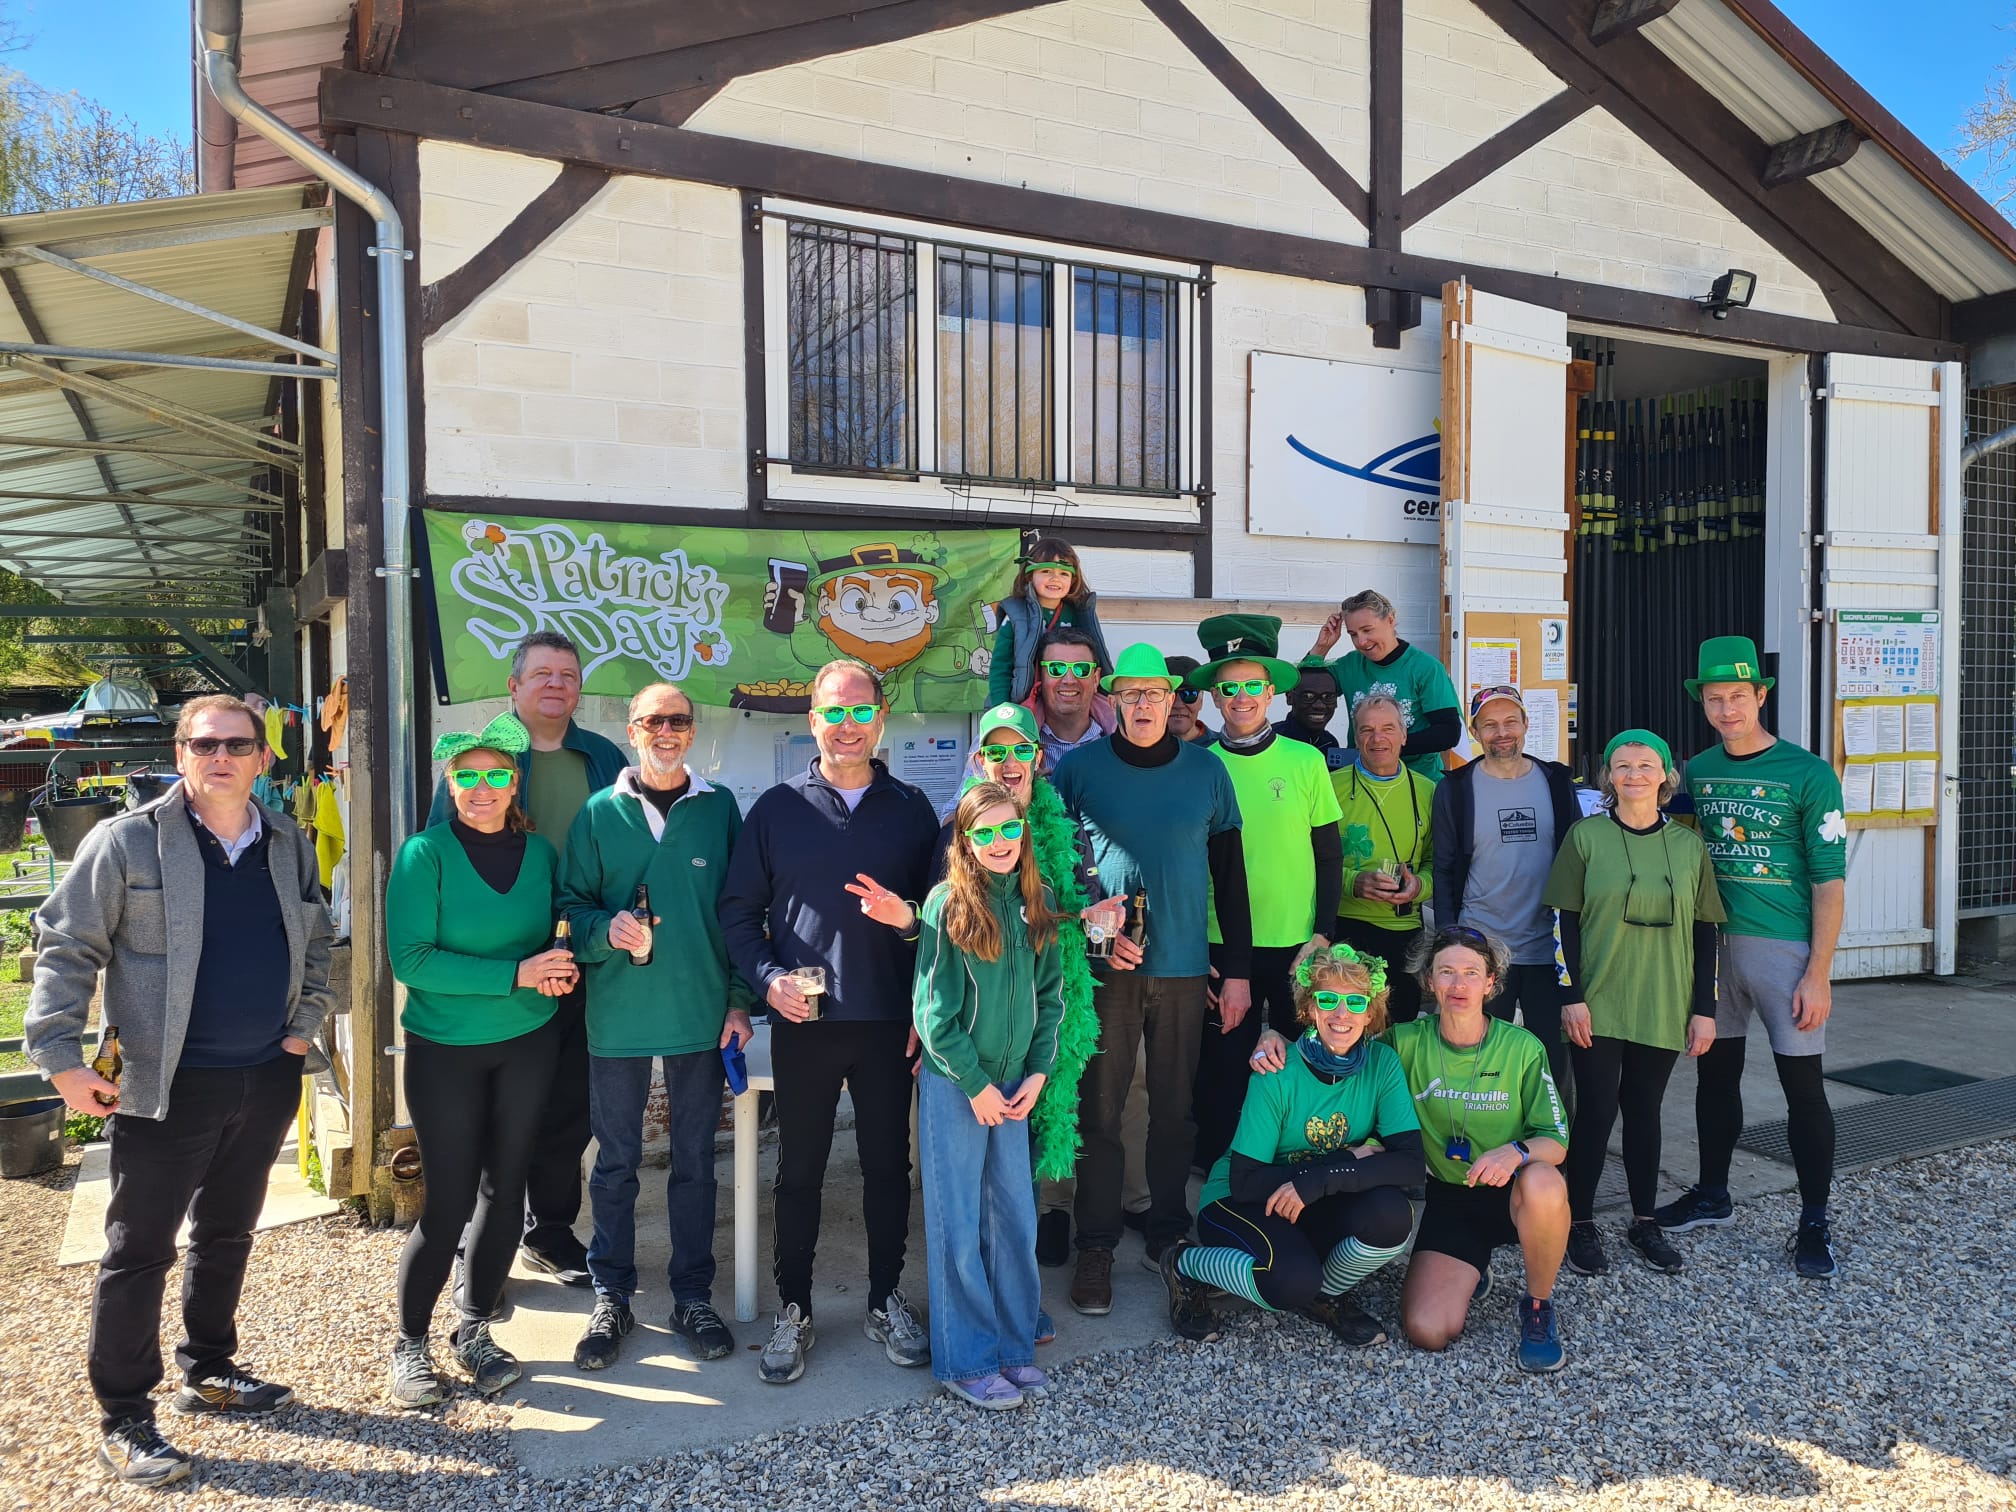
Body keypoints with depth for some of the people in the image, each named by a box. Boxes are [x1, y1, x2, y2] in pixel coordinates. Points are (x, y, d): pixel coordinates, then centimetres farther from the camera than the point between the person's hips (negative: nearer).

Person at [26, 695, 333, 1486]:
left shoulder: (291, 847, 5)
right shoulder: (126, 842, -9)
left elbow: (315, 941, 17)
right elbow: (66, 949, -8)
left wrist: (305, 1021, 6)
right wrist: (61, 1059, -14)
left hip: (267, 1080, 5)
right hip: (167, 1087, -5)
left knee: (228, 1235, 19)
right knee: (140, 1250, 5)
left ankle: (207, 1370, 37)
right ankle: (123, 1417, 19)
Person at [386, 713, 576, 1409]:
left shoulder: (539, 851, 2)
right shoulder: (425, 853, -11)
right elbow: (411, 960, -17)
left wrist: (560, 968, -11)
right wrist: (516, 973, -23)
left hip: (527, 1043, 4)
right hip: (444, 1048, -4)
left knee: (504, 1188, 10)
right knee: (450, 1200, -1)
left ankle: (475, 1330, 28)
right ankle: (409, 1344, 20)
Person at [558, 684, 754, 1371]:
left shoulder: (719, 808, 3)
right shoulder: (600, 813, 2)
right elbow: (572, 904, 3)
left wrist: (740, 1000, 1)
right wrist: (608, 928, -18)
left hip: (702, 1014, 0)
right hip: (618, 1014, 0)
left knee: (695, 1158, 10)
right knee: (616, 1160, 10)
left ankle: (692, 1295, 24)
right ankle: (612, 1297, 25)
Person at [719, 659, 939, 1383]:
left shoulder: (912, 809, 5)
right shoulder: (777, 808, 2)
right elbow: (738, 909, 5)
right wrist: (767, 978, -10)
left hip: (891, 1023, 1)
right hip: (804, 1023, -1)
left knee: (889, 1166, 11)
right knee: (799, 1171, 8)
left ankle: (886, 1302, 28)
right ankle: (792, 1311, 23)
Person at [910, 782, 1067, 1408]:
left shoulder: (1034, 904, 3)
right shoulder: (948, 905, -11)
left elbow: (1049, 994, 8)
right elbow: (935, 1010, -11)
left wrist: (1037, 1074, 0)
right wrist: (976, 1084, -10)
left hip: (1014, 1084, 5)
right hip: (955, 1085, -5)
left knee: (1015, 1218, 10)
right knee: (959, 1226, 3)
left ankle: (1014, 1346, 25)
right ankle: (967, 1362, 15)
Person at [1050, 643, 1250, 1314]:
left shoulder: (1206, 770, 4)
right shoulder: (1079, 767, -1)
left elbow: (1229, 875, 7)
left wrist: (1238, 969, 5)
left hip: (1184, 967, 1)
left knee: (1174, 1108, 10)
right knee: (1099, 1110, 3)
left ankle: (1169, 1233, 26)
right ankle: (1095, 1247, 15)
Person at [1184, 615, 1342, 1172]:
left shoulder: (1306, 761, -1)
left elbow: (1329, 855, 4)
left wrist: (1324, 933, -3)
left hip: (1297, 944, 0)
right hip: (1220, 946, 0)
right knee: (1225, 1069, 8)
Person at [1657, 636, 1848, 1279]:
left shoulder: (1808, 775, -8)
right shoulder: (1695, 772, 6)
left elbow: (1829, 883, -10)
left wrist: (1817, 974, -14)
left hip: (1786, 948, -5)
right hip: (1714, 941, 5)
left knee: (1802, 1084, 0)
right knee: (1715, 1071, 14)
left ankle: (1814, 1222, 13)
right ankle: (1712, 1193, 29)